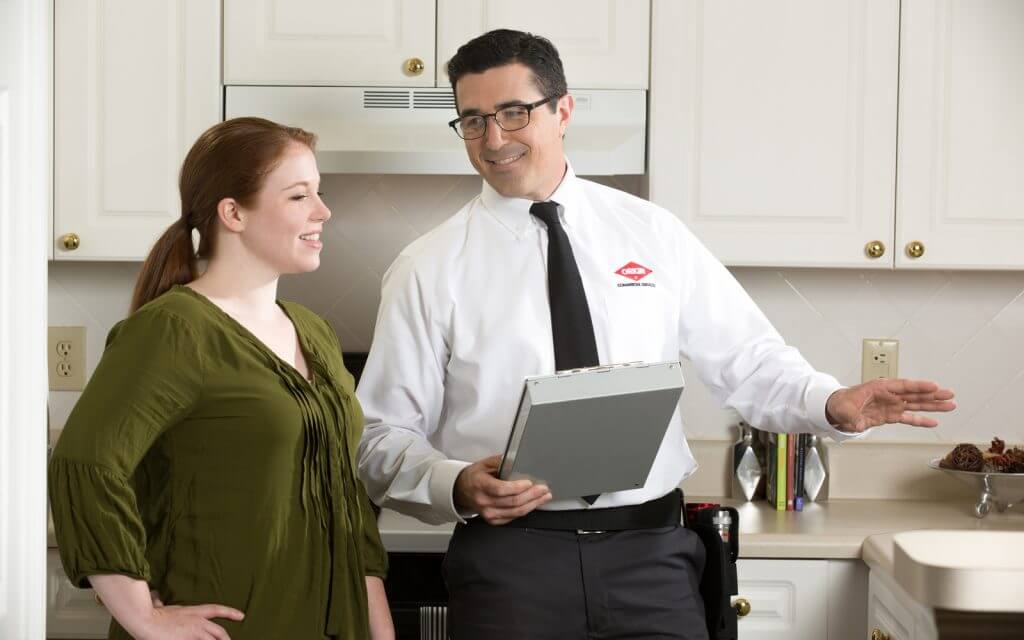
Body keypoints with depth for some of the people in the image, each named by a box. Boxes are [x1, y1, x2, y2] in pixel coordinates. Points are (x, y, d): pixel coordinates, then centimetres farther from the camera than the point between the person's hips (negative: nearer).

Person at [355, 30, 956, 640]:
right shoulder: (429, 269, 1)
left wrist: (832, 403, -12)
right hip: (509, 560, -1)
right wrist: (458, 487, -19)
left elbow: (748, 362, 7)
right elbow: (384, 440, 0)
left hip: (650, 552, 2)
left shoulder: (652, 233, 7)